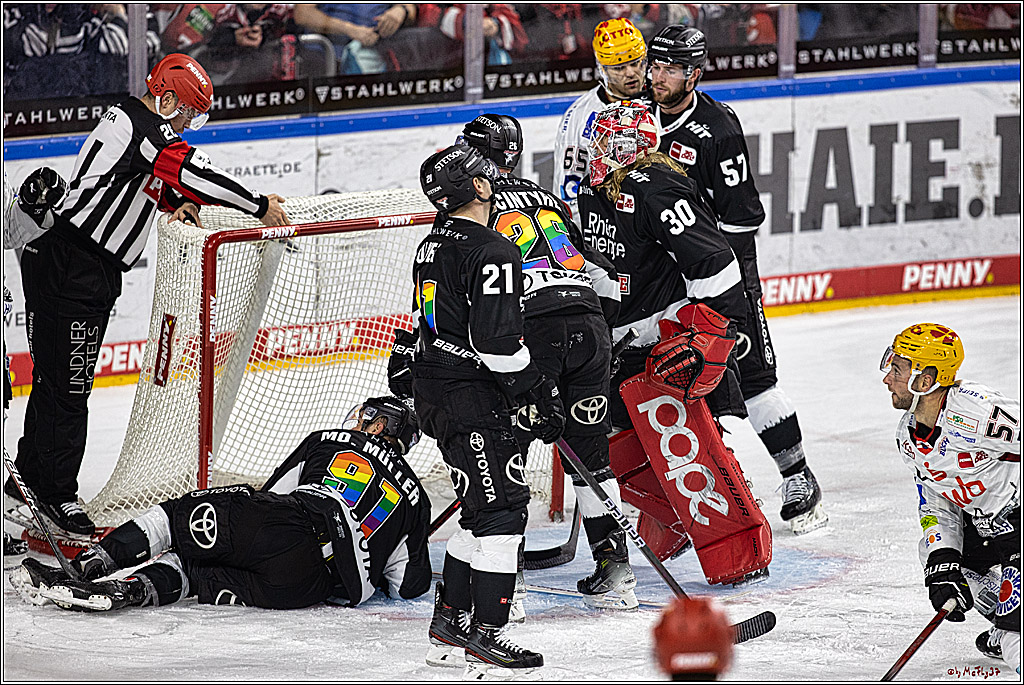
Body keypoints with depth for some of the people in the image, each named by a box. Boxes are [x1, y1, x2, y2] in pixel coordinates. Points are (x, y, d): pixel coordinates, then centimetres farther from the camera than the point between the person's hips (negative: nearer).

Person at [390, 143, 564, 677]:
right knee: (502, 508, -8)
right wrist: (541, 395, -16)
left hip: (433, 391, 10)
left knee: (483, 509, 17)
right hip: (474, 398, -10)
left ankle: (449, 624, 21)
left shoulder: (432, 247, 14)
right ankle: (485, 638, -12)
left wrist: (403, 375, 34)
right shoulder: (491, 253, -17)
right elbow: (498, 340, -22)